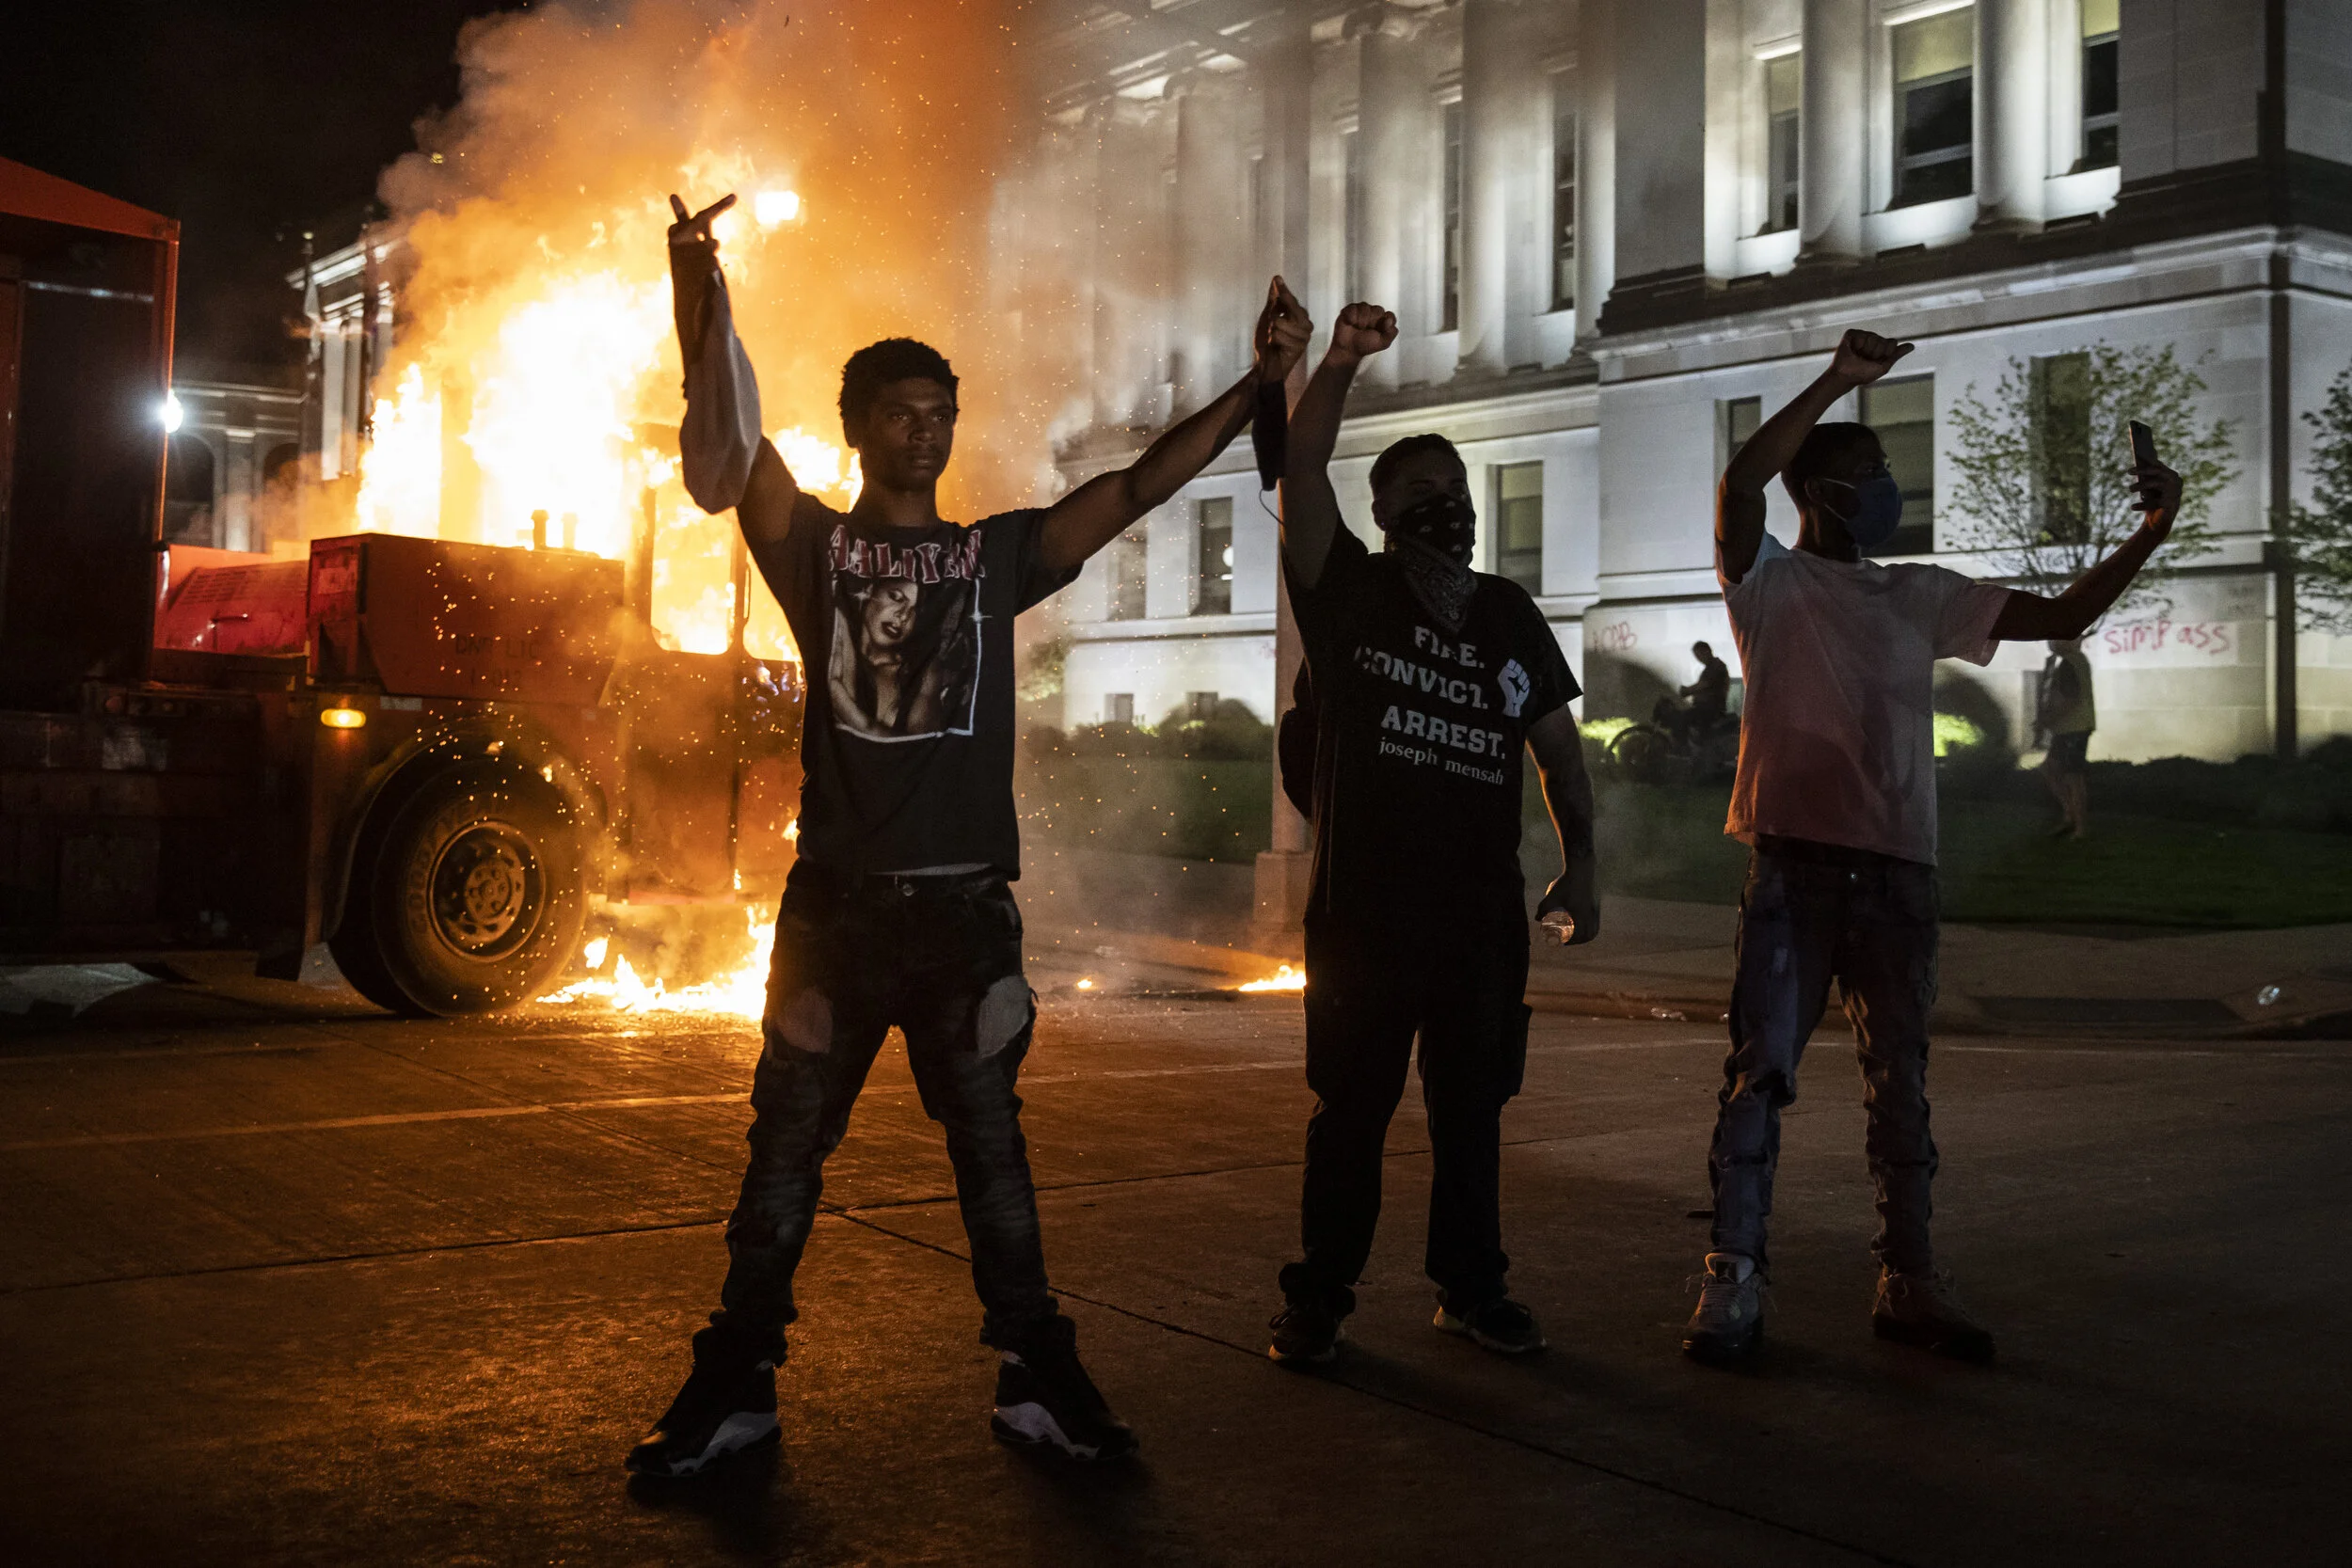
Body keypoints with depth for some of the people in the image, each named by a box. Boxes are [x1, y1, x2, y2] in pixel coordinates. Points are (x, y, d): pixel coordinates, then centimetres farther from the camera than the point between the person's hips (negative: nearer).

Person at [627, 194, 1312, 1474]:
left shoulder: (1001, 552, 10)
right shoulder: (815, 545, 5)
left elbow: (1141, 486, 2)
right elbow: (731, 441, -12)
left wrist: (1260, 384, -8)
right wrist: (695, 299, -28)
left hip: (966, 903, 1)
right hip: (836, 900, -1)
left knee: (991, 1150, 8)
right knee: (785, 1149, 6)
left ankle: (1036, 1380, 15)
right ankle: (734, 1385, 16)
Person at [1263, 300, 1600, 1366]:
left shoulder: (1510, 615, 13)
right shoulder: (1347, 592, 2)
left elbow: (1556, 742, 13)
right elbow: (1301, 478, -13)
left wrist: (1579, 861, 2)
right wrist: (1338, 367, -26)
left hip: (1483, 908, 4)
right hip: (1362, 906, -3)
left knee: (1471, 1107, 11)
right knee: (1349, 1108, 2)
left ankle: (1471, 1287, 23)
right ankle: (1318, 1299, 13)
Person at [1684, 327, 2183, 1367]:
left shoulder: (1922, 597, 16)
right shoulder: (1772, 582, 2)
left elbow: (2063, 616, 16)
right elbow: (1739, 484, -17)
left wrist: (2152, 530, 4)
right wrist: (1836, 380, -19)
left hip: (1898, 868, 5)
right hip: (1794, 859, -5)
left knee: (1900, 1078, 10)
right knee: (1761, 1068, -6)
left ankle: (1908, 1280, 20)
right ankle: (1732, 1282, 0)